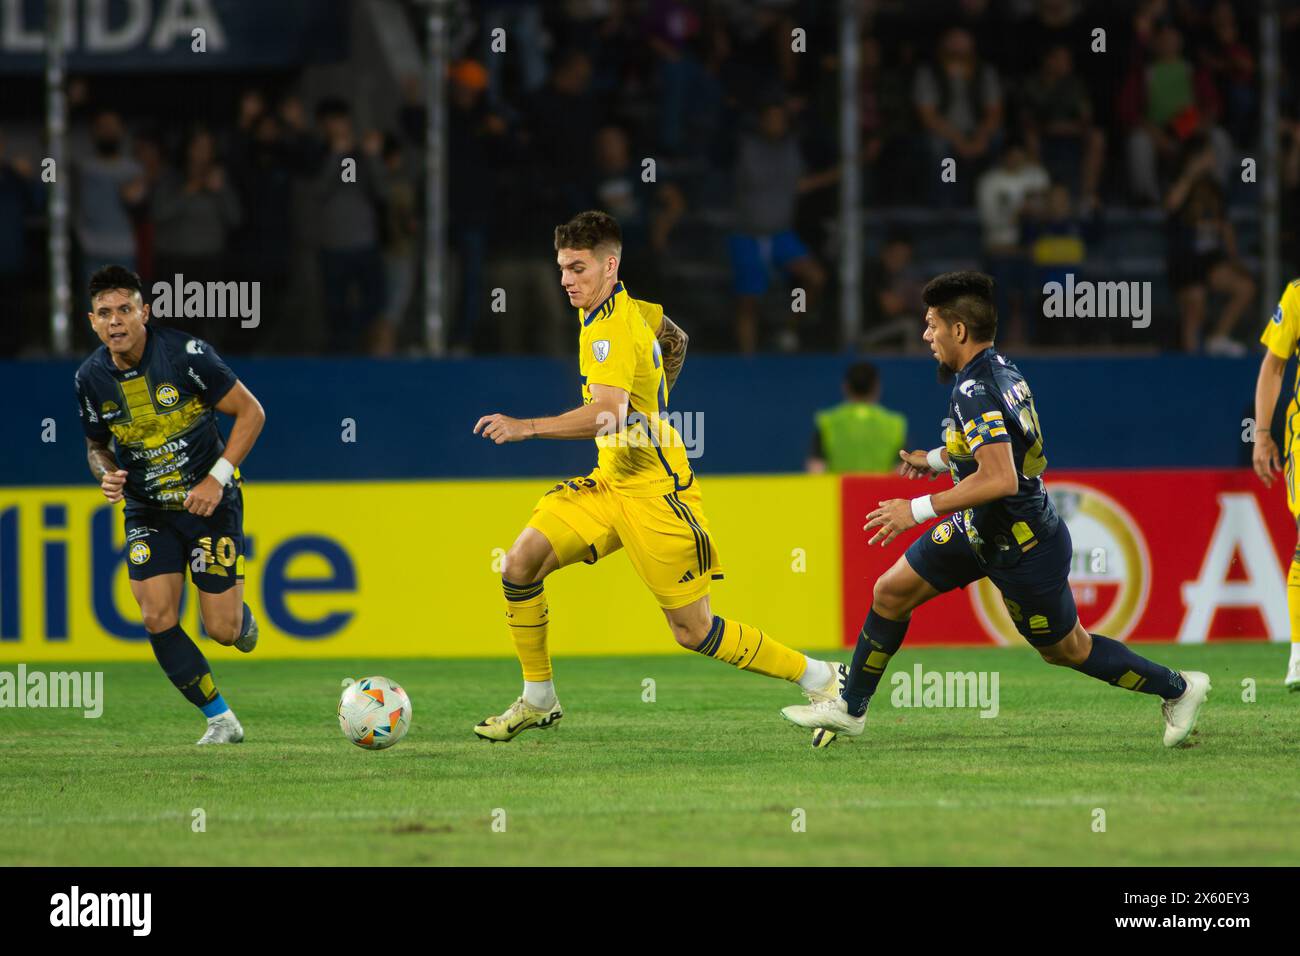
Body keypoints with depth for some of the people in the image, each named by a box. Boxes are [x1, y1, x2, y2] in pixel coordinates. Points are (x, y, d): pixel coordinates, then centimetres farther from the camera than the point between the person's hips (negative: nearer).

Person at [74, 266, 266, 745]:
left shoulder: (185, 354, -18)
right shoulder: (91, 377, -5)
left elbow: (250, 411, -11)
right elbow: (96, 445, 12)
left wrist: (218, 478, -18)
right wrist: (105, 473, -12)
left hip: (209, 502, -3)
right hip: (147, 512, 3)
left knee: (222, 630, -6)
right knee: (158, 620, -12)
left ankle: (241, 616, 34)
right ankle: (221, 720, 4)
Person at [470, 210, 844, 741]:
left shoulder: (610, 329, -21)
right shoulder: (632, 309, 7)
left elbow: (607, 414, -34)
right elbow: (675, 339, 26)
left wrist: (525, 427, -37)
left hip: (655, 492, -9)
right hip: (610, 483, 9)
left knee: (693, 630, -3)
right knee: (521, 561, -7)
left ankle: (819, 679, 12)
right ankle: (538, 699, 3)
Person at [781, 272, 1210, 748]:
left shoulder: (975, 393, -29)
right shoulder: (1002, 369, 0)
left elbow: (1000, 479, -39)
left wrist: (918, 509, -34)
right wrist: (935, 459, 20)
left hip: (1024, 548, -10)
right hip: (977, 530, 10)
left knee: (1066, 649, 8)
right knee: (890, 592, 9)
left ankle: (1177, 687, 24)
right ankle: (850, 708, 21)